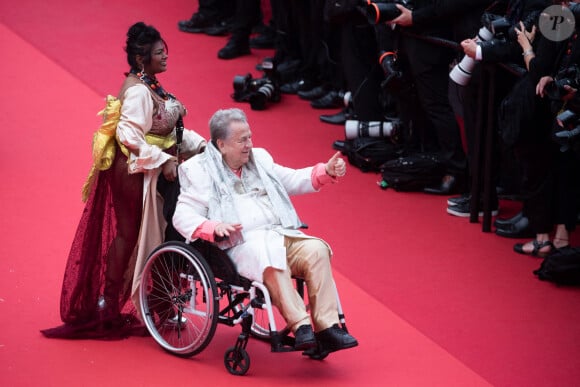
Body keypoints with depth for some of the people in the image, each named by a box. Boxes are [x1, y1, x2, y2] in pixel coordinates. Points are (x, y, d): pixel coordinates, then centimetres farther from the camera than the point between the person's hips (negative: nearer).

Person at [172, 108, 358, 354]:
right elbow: (182, 216, -2)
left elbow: (293, 180, 30)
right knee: (272, 261, -38)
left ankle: (327, 327, -29)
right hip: (244, 245, -5)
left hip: (283, 235, 5)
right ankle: (300, 327, -38)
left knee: (316, 250, -24)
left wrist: (326, 172, 12)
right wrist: (213, 227, -22)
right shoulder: (201, 171, 7)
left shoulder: (259, 159, 25)